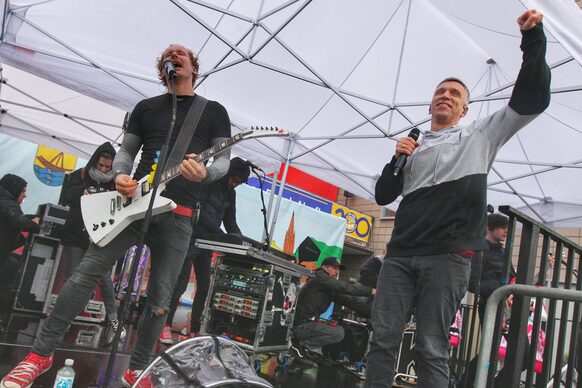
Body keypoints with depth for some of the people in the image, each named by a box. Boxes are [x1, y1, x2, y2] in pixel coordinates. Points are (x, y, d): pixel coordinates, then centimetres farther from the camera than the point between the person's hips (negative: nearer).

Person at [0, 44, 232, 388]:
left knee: (160, 296, 1)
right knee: (88, 272, -5)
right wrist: (121, 175, -8)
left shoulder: (214, 111, 11)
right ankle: (41, 354, 4)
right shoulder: (146, 107, 16)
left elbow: (224, 158, 4)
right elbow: (126, 150, 16)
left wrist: (205, 173, -19)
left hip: (179, 214, -1)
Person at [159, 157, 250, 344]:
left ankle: (194, 331, 6)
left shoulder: (230, 194, 13)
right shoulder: (208, 183, -9)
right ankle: (165, 326, -3)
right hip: (191, 239, -7)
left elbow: (230, 221, 11)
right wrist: (218, 231, -23)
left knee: (204, 288, 2)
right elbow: (198, 211, -18)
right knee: (181, 284, -10)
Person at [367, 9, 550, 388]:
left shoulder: (481, 135, 15)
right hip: (401, 254, 4)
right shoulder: (412, 148, 24)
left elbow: (532, 99, 5)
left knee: (432, 348, -5)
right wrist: (397, 161, 5)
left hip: (449, 257, -3)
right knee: (383, 338, -1)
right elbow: (383, 196, 22)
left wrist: (533, 39, -1)